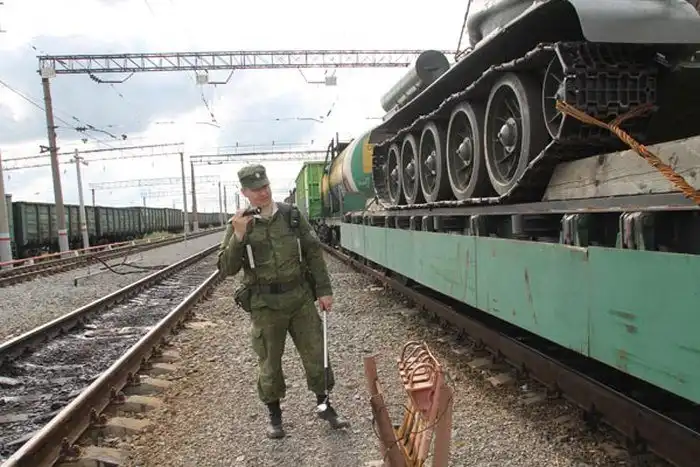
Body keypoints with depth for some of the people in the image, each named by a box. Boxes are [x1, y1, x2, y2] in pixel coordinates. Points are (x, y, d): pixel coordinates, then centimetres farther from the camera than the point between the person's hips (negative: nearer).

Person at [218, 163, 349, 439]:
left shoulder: (292, 215, 0)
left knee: (316, 354, 10)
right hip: (265, 305, -1)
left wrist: (324, 290, 2)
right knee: (270, 363, 11)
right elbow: (227, 269, -8)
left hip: (301, 298, 2)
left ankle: (324, 406, 30)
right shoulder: (239, 225, -3)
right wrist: (238, 236, -22)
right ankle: (274, 415, 31)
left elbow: (314, 253, 5)